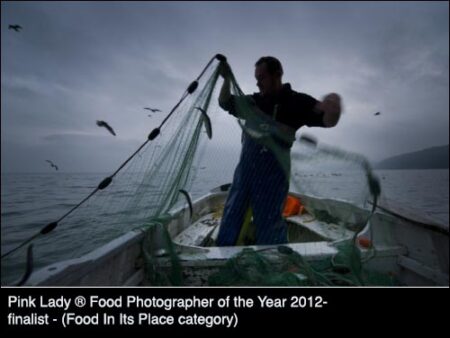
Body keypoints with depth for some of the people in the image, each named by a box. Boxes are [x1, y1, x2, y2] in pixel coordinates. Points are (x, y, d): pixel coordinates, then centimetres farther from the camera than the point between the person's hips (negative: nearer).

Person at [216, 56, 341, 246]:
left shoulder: (296, 101, -4)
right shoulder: (253, 101, 10)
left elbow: (328, 121, -10)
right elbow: (225, 103, 21)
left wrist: (332, 109, -33)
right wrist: (227, 79, 4)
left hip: (273, 172, -5)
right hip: (245, 167, 6)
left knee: (268, 221, 3)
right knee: (232, 214, 14)